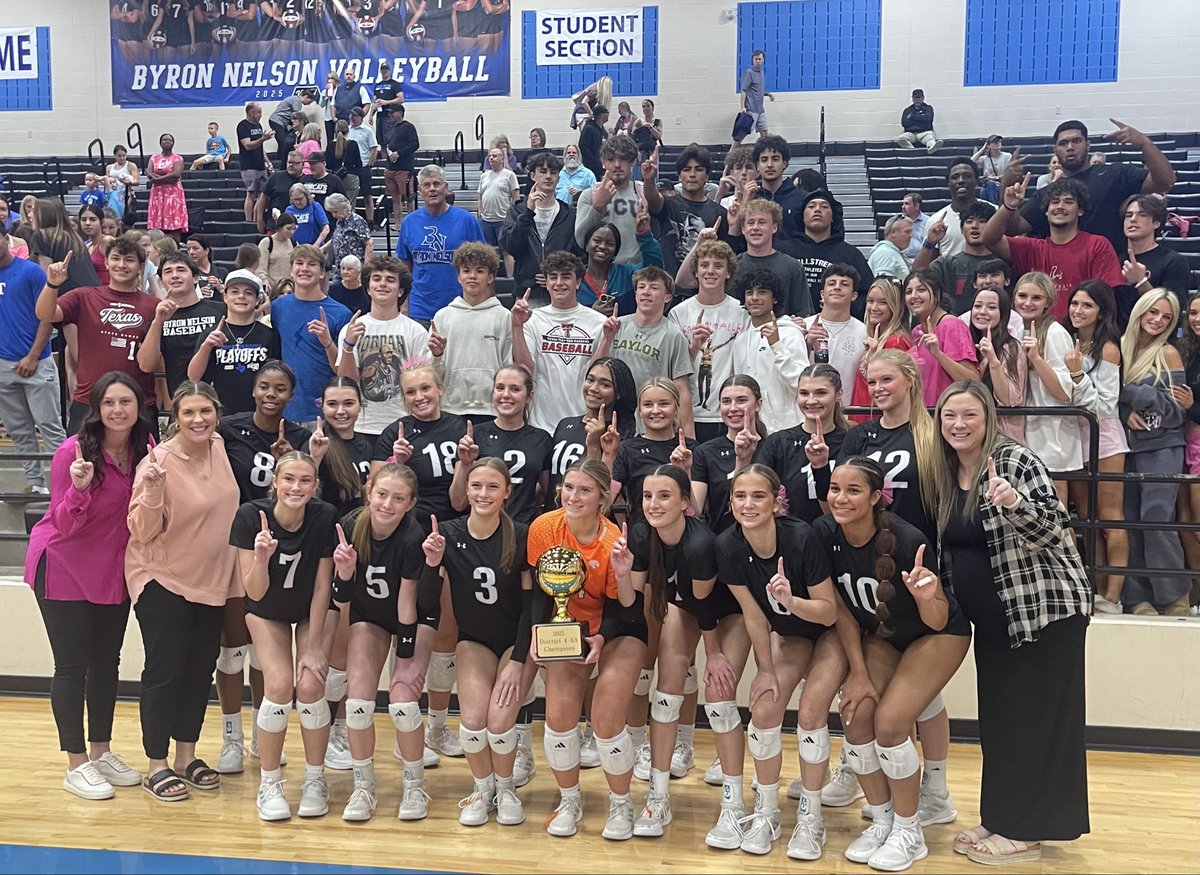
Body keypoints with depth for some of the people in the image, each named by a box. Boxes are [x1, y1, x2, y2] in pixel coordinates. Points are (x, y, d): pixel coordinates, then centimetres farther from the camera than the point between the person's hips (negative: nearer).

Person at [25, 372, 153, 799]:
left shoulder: (145, 448, -7)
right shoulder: (74, 451, -22)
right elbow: (65, 524, -19)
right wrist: (79, 488, -37)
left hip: (113, 569, 5)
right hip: (64, 567, -5)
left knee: (107, 660, 14)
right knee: (72, 664, 1)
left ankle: (102, 752, 29)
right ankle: (77, 765, 13)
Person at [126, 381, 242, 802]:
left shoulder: (219, 447, -1)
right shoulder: (159, 462, -18)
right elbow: (142, 531, -19)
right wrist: (152, 491, -35)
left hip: (210, 579, 6)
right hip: (162, 578, -6)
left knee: (201, 668, 13)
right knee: (165, 670, -1)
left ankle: (187, 755, 27)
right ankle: (156, 765, 13)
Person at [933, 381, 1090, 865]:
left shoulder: (1015, 460, -14)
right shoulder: (945, 474, 7)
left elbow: (1054, 529, -21)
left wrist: (1013, 504, -37)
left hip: (1044, 608, -8)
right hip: (991, 619, 8)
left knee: (1037, 718, -1)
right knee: (998, 717, 13)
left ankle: (1025, 832, 8)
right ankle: (1000, 819, 24)